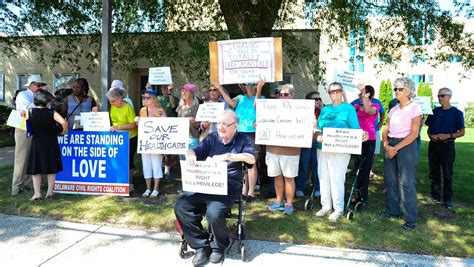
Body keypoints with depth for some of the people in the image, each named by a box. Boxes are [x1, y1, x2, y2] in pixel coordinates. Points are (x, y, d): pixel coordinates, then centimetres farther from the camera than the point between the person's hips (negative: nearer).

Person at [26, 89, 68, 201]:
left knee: (36, 169, 10)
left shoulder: (30, 112, -5)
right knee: (51, 168, 11)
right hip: (51, 142, -1)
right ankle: (50, 192, 14)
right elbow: (64, 122, -23)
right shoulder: (51, 112, -11)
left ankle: (37, 193, 8)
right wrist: (64, 131, -5)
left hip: (36, 142, 1)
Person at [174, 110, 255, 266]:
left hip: (228, 185, -4)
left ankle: (219, 246, 3)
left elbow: (251, 159, -13)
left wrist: (227, 156, -26)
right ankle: (201, 246, -2)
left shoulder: (243, 140, 5)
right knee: (180, 207, -16)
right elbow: (195, 151, 9)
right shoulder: (212, 137, 15)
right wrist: (190, 154, -18)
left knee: (213, 214, -30)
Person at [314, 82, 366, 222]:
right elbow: (318, 128, 11)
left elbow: (356, 130, -4)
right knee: (323, 178, 10)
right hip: (323, 148, 5)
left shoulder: (348, 108, 1)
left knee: (337, 179, -3)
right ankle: (326, 206, 24)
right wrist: (318, 136, -11)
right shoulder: (325, 109, 15)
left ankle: (338, 209, 11)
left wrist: (362, 135, -25)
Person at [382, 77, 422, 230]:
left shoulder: (414, 108, -4)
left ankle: (411, 219, 1)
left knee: (406, 182, -7)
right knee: (390, 180, 11)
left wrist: (396, 148, -16)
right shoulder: (393, 109, 13)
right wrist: (386, 145, -8)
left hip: (406, 145, -6)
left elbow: (414, 134, -11)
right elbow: (385, 130, 10)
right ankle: (392, 210, 25)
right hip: (391, 145, 6)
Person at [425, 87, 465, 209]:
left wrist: (448, 136, -18)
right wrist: (431, 136, -8)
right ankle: (435, 196, 21)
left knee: (447, 174, 3)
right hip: (433, 145, 4)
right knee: (434, 172, 10)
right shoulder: (434, 112, 8)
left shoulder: (457, 113, -3)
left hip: (447, 145, -4)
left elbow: (461, 132, -3)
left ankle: (447, 199, 12)